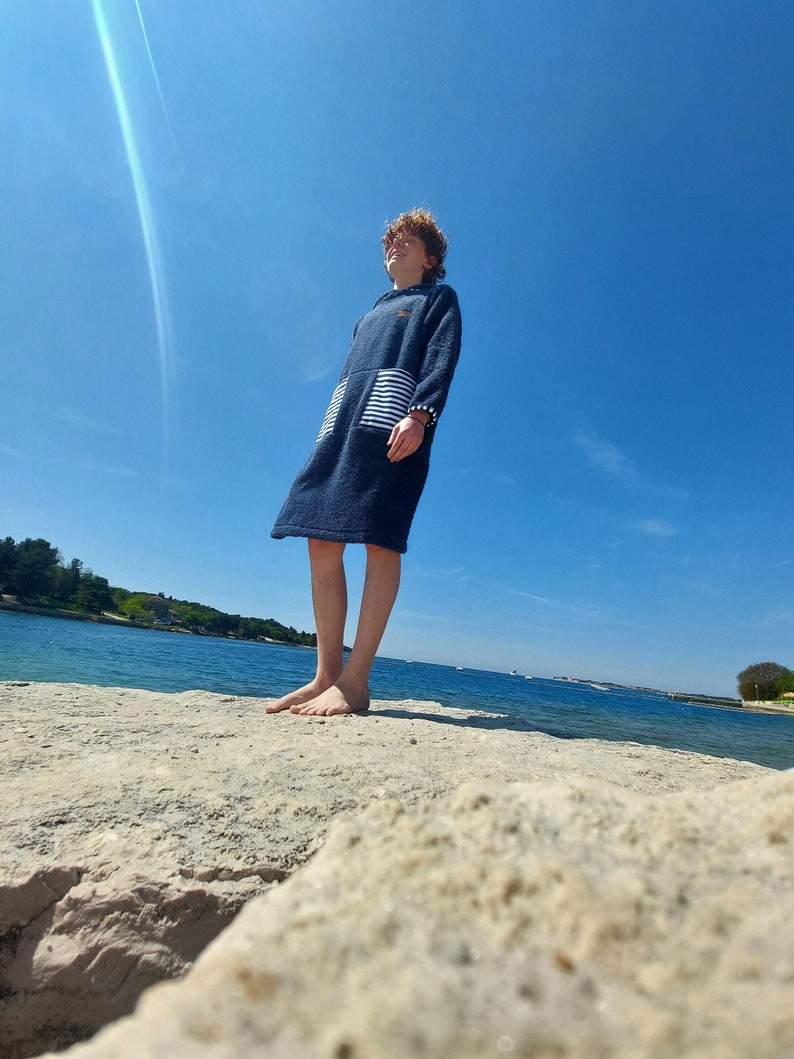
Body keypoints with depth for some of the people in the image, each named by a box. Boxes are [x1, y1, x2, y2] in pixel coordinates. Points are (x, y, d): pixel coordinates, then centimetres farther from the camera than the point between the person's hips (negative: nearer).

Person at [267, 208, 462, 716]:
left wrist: (419, 414, -19)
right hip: (343, 426, 7)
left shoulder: (440, 298, 18)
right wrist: (329, 436, 17)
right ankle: (327, 674, -2)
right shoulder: (371, 313, 36)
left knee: (381, 541, -17)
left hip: (394, 428, -6)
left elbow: (442, 361, -1)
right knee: (322, 544, -6)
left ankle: (355, 681, -17)